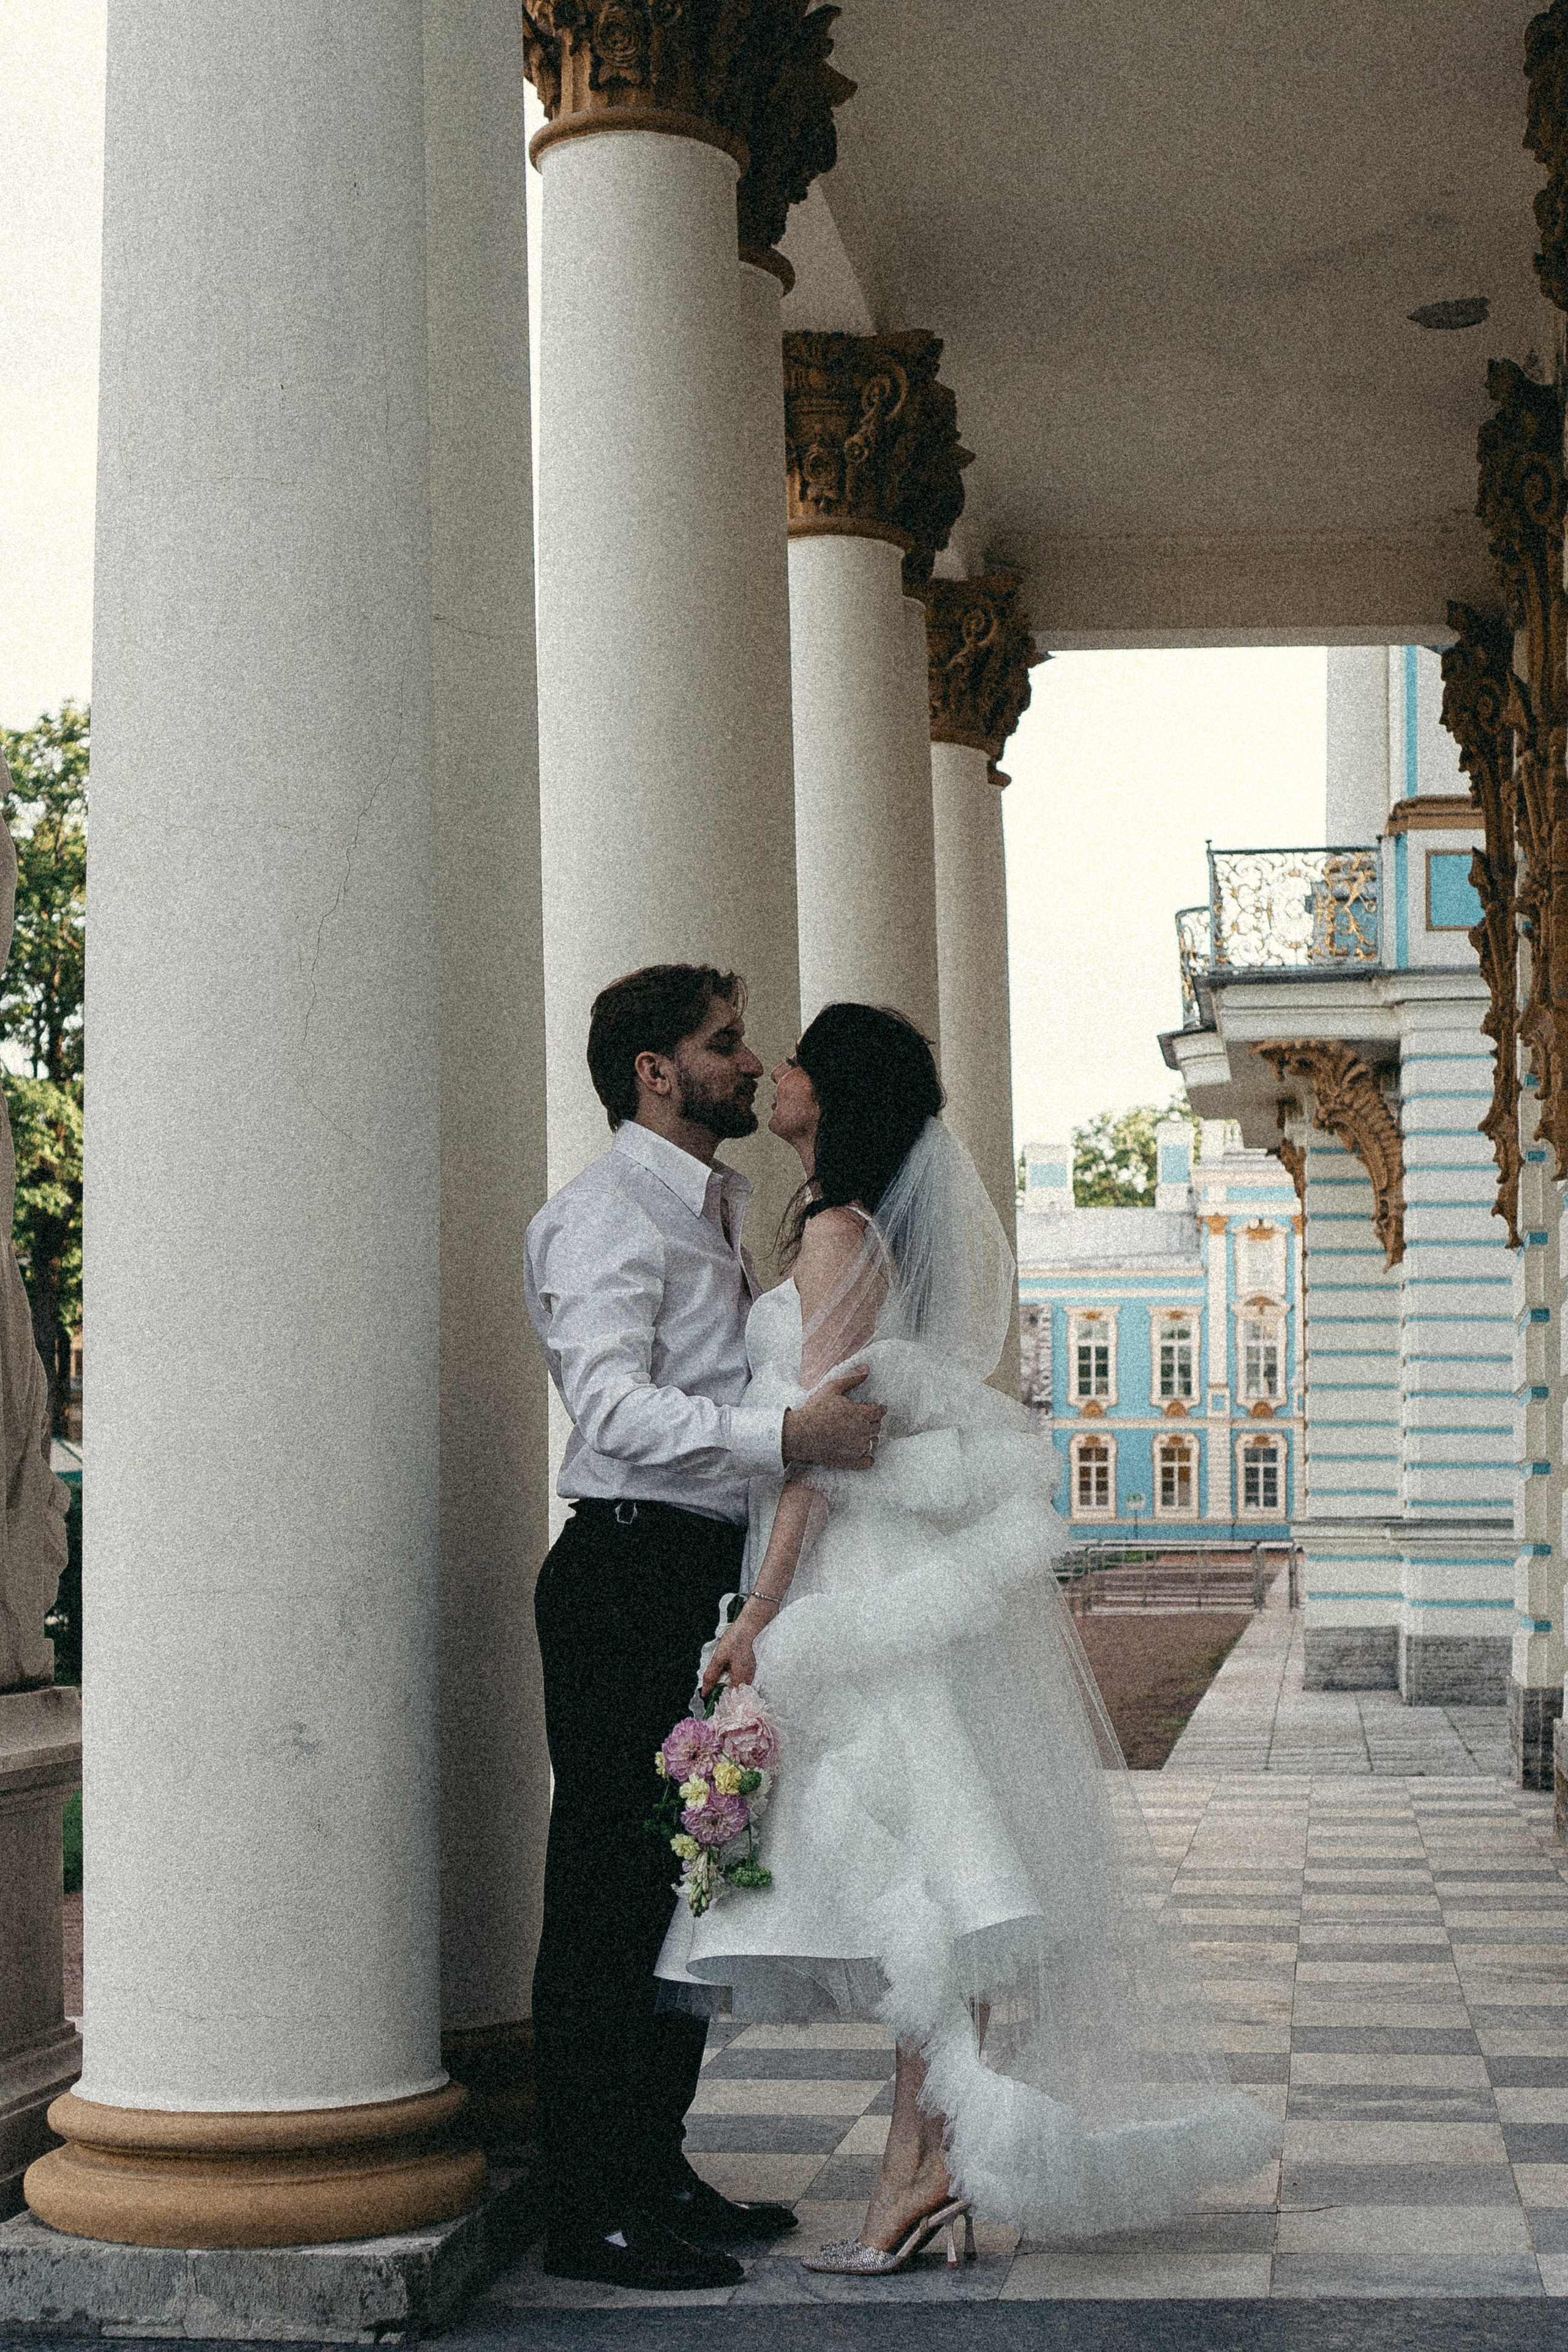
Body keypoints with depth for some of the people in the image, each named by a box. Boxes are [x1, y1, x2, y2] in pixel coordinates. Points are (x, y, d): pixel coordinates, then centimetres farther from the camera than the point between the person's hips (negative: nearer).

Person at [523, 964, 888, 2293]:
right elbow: (615, 1404, -24)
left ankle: (655, 2170, 25)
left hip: (718, 1575, 10)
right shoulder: (608, 1216, -11)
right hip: (632, 1572, -10)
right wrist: (785, 1434, -33)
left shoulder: (731, 1205, 20)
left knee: (691, 1881, 14)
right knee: (612, 1888, -5)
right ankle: (589, 2211, 0)